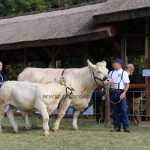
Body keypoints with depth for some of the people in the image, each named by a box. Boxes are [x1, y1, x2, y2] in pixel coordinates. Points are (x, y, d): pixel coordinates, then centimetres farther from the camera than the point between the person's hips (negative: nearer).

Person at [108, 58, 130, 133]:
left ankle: (126, 127, -2)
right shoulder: (111, 72, 14)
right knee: (114, 111, 5)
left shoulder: (124, 73, 0)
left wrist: (124, 93, -15)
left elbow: (127, 84, -4)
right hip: (112, 92, 5)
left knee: (123, 111, -6)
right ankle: (117, 127, 12)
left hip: (121, 93, -4)